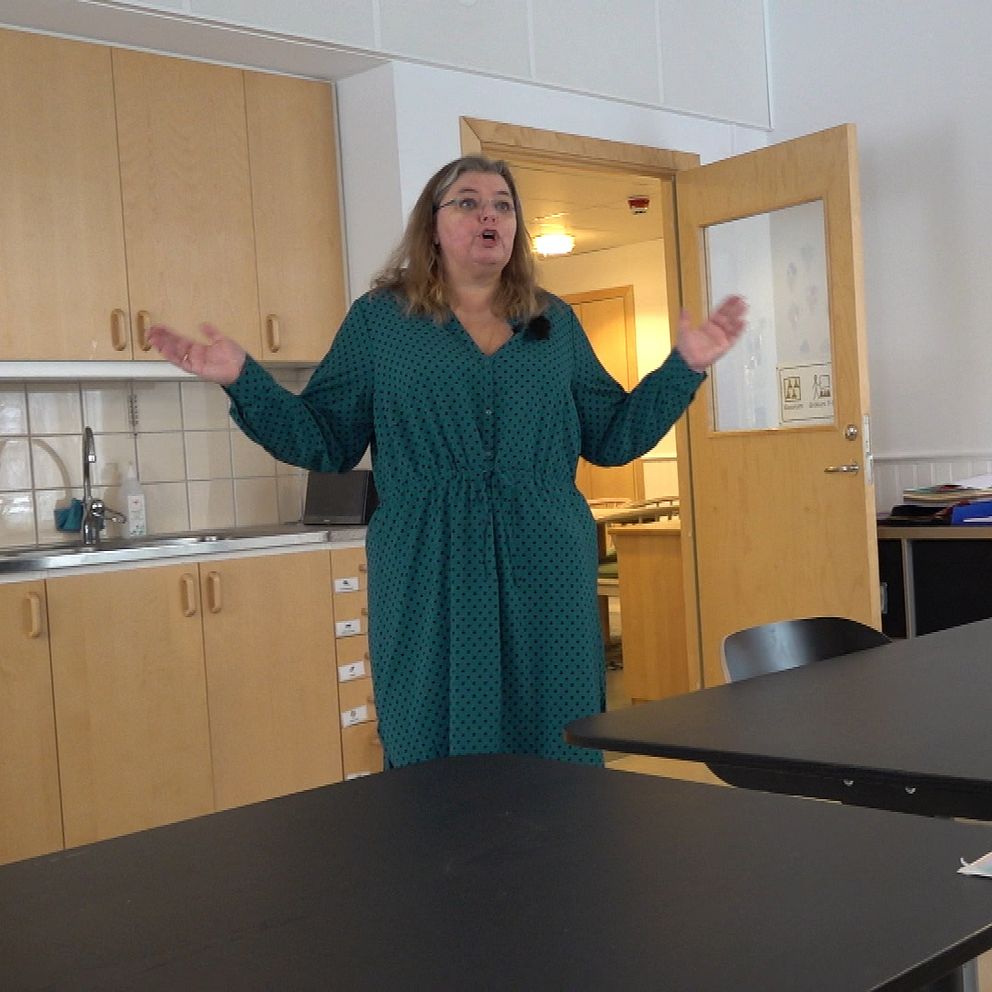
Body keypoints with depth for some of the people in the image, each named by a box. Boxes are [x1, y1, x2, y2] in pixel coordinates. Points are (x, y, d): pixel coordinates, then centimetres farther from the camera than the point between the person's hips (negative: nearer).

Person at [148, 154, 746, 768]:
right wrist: (243, 379, -8)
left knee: (556, 763, 7)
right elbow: (325, 442, 4)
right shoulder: (378, 320, 6)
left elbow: (611, 437, 15)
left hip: (546, 580, 2)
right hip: (427, 585, -2)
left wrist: (685, 366, 7)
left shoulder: (555, 323, 13)